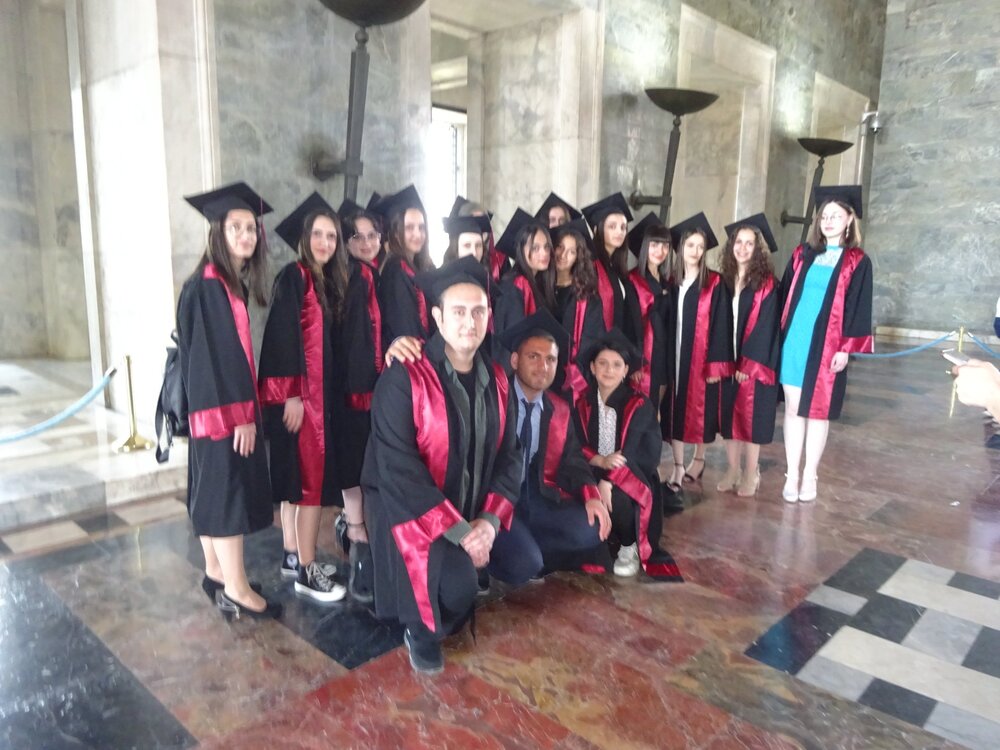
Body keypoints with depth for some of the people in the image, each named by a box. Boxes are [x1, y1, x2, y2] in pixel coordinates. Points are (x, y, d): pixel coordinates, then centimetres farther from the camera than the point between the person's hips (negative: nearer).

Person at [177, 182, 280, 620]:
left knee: (214, 490, 15)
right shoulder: (206, 286, -16)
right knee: (228, 492, -3)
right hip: (222, 407, -9)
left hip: (227, 404, 9)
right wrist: (239, 413, -22)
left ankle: (215, 573, 27)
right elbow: (211, 354, -21)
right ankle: (235, 590, 6)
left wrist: (244, 407, 12)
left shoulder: (233, 283, 12)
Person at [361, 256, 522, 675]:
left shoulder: (497, 381, 1)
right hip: (409, 508, -6)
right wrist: (457, 529, -24)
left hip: (473, 513, 6)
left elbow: (509, 455, 1)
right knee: (456, 586, -27)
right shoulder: (404, 378, -18)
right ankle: (421, 631, 10)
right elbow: (397, 468, -23)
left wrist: (490, 519, -14)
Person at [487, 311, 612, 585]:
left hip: (534, 496, 6)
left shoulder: (559, 411, 9)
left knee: (589, 530, -12)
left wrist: (591, 496, -10)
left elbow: (571, 460, 10)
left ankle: (517, 545, 0)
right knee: (524, 563, -24)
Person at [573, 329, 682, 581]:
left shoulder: (640, 405, -7)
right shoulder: (583, 404, 3)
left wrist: (608, 481, -32)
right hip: (593, 474, 3)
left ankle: (629, 547, -4)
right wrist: (601, 461, -24)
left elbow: (631, 453, -16)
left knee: (615, 497, -36)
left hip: (631, 478, -3)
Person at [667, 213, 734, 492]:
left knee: (700, 408, 7)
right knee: (675, 409, 3)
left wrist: (716, 363, -13)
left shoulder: (715, 284, -3)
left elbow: (720, 325, -8)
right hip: (674, 356, 3)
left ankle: (699, 459, 27)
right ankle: (678, 466, 11)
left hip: (702, 357, -3)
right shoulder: (672, 283, 8)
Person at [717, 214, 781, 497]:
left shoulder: (767, 284, -8)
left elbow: (764, 327, -13)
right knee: (729, 414, 9)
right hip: (728, 360, 5)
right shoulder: (725, 281, 6)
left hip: (755, 362, -4)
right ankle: (733, 469, 21)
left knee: (751, 416, 3)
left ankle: (751, 473, 16)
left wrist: (748, 364, -17)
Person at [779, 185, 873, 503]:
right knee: (793, 408, 5)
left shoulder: (858, 262, 1)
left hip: (827, 346, -2)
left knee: (818, 411, 5)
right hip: (794, 342, 2)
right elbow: (784, 296, 9)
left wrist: (845, 348, -11)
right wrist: (779, 335, 2)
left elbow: (858, 309, -3)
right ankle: (792, 474, 14)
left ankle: (809, 475, 18)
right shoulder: (802, 255, 9)